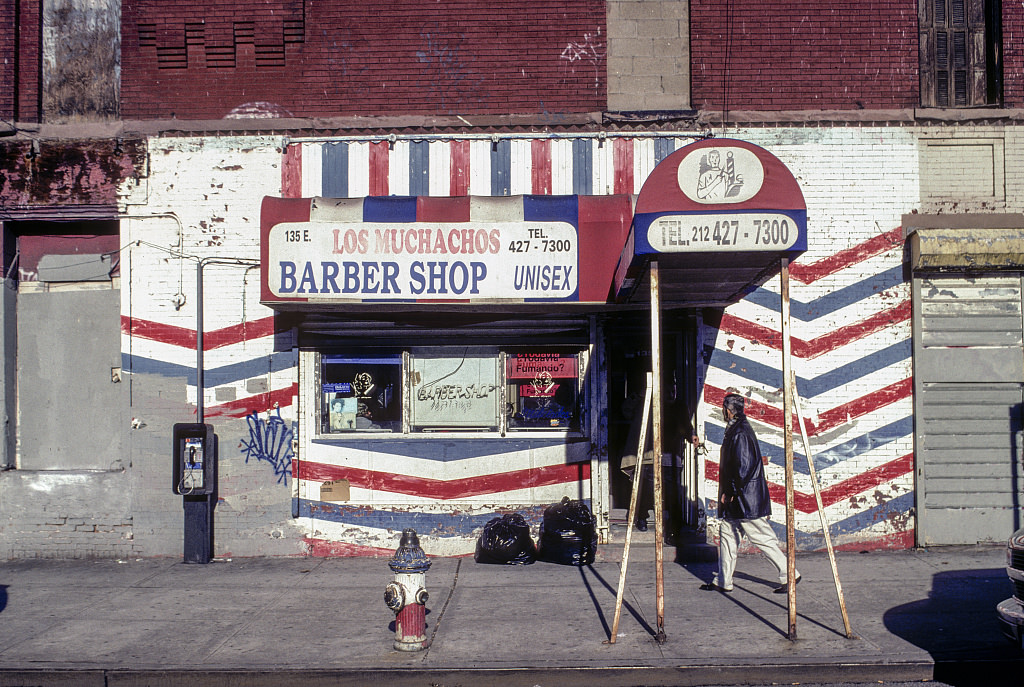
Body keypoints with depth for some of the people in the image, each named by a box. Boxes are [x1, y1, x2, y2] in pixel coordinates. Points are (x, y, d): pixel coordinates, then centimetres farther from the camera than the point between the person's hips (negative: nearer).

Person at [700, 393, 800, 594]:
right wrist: (727, 493, 18)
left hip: (747, 499, -11)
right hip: (735, 501, 11)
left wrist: (731, 492, -17)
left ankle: (788, 575, 8)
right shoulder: (735, 430, 13)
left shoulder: (740, 433, -18)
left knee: (763, 538, -3)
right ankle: (723, 581, 17)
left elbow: (744, 467, -23)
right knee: (727, 535, 12)